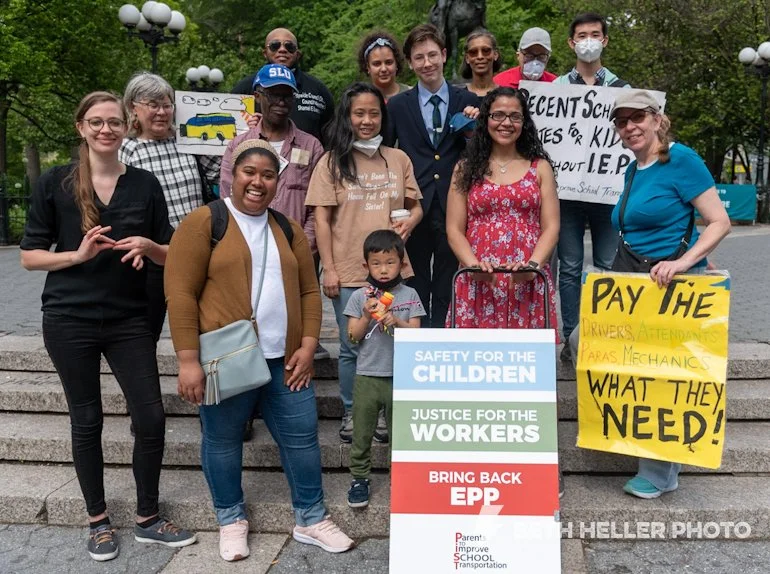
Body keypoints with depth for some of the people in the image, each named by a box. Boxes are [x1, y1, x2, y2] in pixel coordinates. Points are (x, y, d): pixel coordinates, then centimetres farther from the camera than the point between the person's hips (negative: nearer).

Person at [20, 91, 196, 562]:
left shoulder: (145, 184, 2)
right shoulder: (54, 183, -2)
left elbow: (171, 255, 7)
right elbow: (29, 257, 0)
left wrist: (147, 245, -15)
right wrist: (79, 254, -18)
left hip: (129, 319, 2)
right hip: (70, 320, -1)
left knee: (151, 417, 0)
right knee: (87, 421, 9)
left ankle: (148, 519, 20)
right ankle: (99, 520, 28)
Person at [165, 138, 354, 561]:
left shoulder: (289, 230, 12)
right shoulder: (203, 223, -4)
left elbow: (309, 291, 14)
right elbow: (180, 294, -10)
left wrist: (307, 345, 2)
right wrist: (188, 359, -14)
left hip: (283, 359, 5)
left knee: (302, 435, 9)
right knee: (222, 441, 10)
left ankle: (310, 519, 27)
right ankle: (231, 519, 31)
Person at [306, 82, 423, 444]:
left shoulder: (398, 159, 7)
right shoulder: (333, 161, 1)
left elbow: (415, 206, 15)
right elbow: (322, 218, -2)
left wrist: (410, 221, -8)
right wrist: (329, 269, -7)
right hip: (348, 273, -2)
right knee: (351, 347, 9)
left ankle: (384, 412, 25)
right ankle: (351, 413, 25)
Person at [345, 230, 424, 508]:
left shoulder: (409, 295, 2)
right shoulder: (359, 297, 0)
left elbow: (416, 333, -2)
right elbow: (352, 336, -1)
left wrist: (396, 322, -19)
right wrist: (367, 316, -16)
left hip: (400, 377, 0)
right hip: (367, 376, 0)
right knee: (361, 432, 7)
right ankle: (359, 478, 21)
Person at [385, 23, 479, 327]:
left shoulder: (468, 101, 6)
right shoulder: (397, 105, 6)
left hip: (453, 207, 0)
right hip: (414, 209, 0)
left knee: (447, 290, 8)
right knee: (416, 289, 8)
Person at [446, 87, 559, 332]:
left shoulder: (540, 168, 11)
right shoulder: (466, 169, 10)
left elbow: (551, 228, 5)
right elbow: (454, 230, 5)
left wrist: (532, 265, -12)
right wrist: (474, 265, -12)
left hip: (528, 283, 0)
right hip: (478, 283, 0)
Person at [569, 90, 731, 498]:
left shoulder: (681, 159, -10)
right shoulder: (632, 170, 12)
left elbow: (720, 222, -14)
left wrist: (682, 262, -25)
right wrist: (622, 272, 12)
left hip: (674, 282, -8)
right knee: (584, 341, 4)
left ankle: (660, 472, 15)